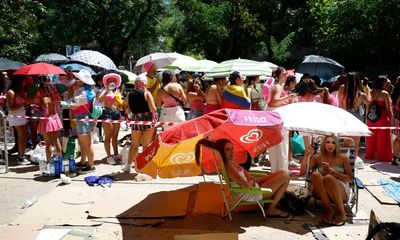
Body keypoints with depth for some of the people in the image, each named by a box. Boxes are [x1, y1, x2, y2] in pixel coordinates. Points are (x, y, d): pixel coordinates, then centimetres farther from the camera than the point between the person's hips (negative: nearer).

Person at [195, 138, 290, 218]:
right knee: (285, 177, -6)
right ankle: (272, 210, 2)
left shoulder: (231, 161, 1)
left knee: (282, 173, 14)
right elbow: (246, 185, -34)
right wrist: (252, 181, -12)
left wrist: (251, 179, -6)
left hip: (254, 186, 9)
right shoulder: (229, 167, -28)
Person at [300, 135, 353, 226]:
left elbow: (350, 178, 0)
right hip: (322, 193, 2)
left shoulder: (342, 158, 0)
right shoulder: (317, 157, 3)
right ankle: (329, 210, -21)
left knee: (328, 177, -34)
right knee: (315, 174, -28)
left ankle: (341, 212, -19)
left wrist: (332, 172, -14)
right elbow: (303, 172, -5)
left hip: (342, 193, -2)